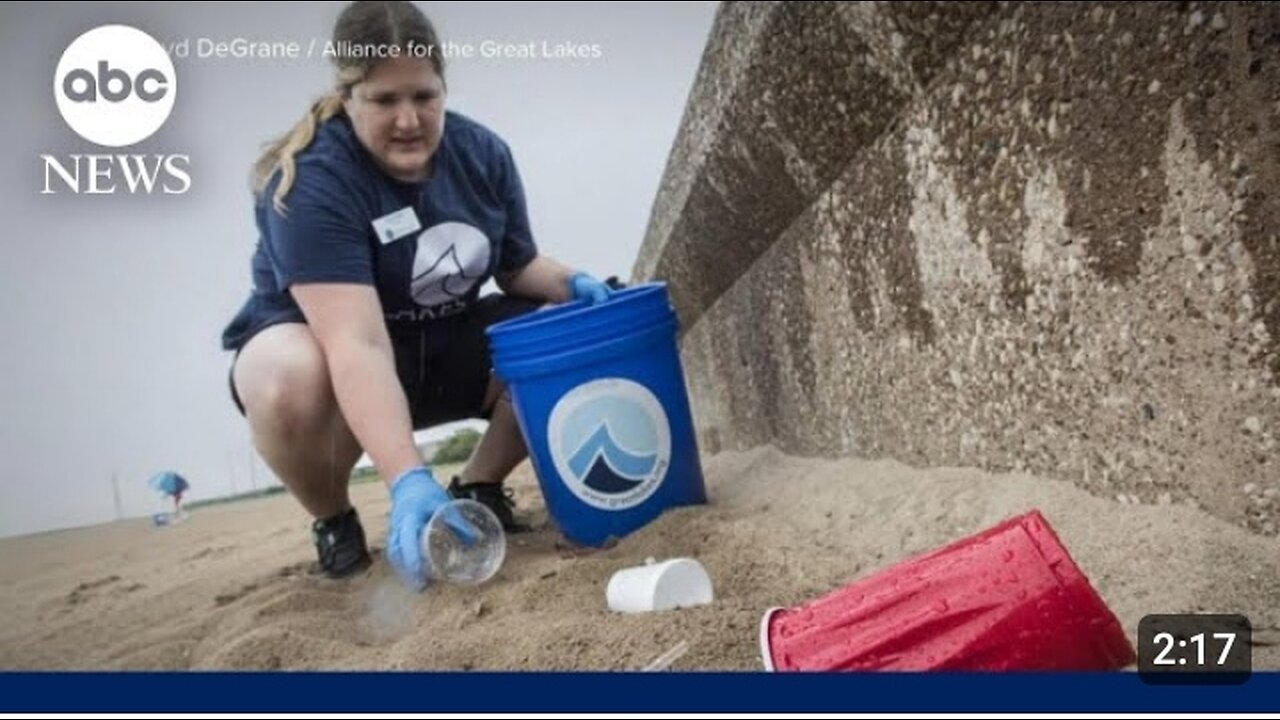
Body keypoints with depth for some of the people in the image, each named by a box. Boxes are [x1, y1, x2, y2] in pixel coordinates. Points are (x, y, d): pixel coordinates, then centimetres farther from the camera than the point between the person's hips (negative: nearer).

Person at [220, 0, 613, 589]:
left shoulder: (482, 152, -8)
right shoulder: (311, 180, -27)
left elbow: (519, 266, 5)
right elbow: (358, 345, -39)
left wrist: (570, 284, -18)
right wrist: (408, 482, -49)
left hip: (447, 343, 5)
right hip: (319, 344, -4)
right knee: (291, 384, -39)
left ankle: (476, 488, 2)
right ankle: (333, 522, -6)